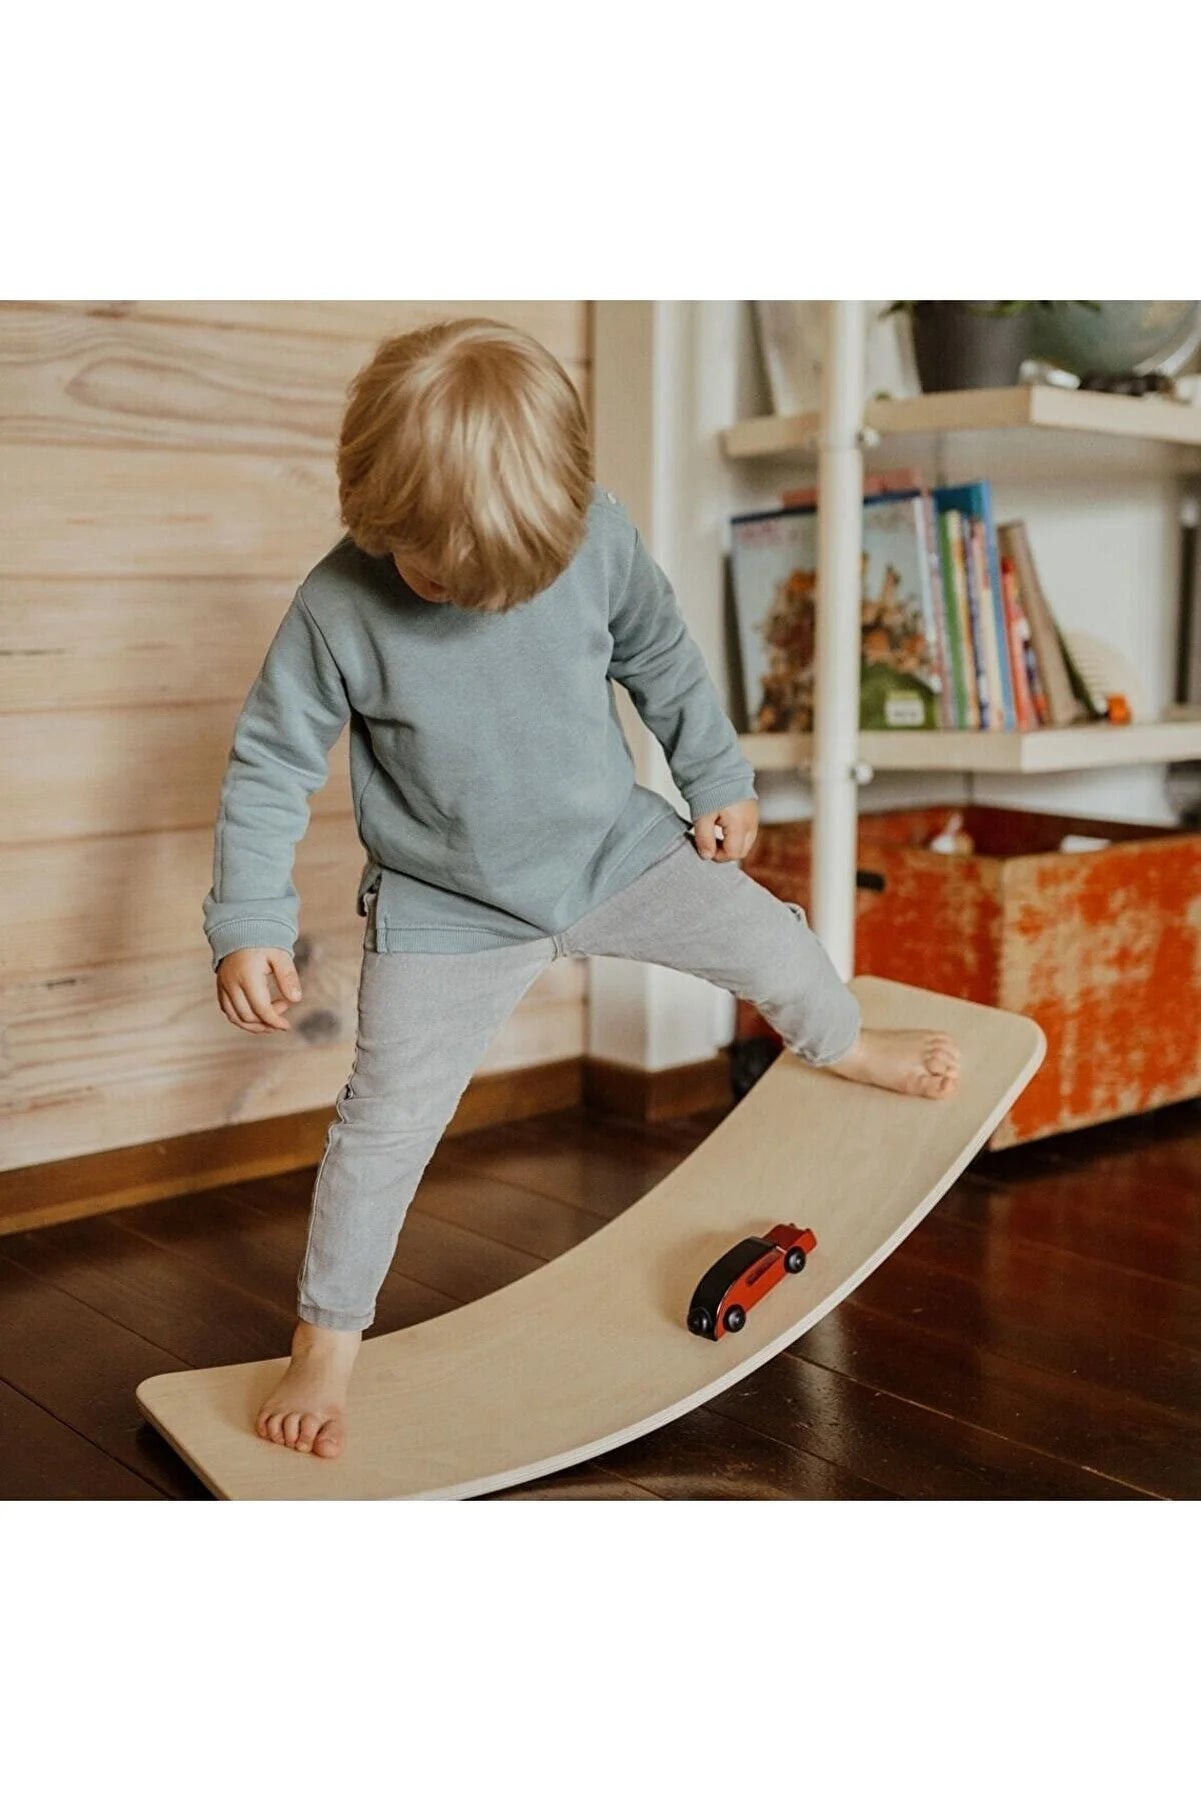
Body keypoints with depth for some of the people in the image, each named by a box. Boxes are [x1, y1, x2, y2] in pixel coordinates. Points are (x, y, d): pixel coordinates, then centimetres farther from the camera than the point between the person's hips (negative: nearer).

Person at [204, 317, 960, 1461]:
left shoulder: (598, 537, -18)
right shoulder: (334, 612, -25)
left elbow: (662, 660, 1)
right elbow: (269, 767, -15)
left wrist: (718, 781, 9)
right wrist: (247, 925, -20)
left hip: (618, 849, 3)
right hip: (447, 911, -3)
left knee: (771, 937, 13)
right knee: (384, 1122, -3)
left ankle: (842, 1045, 49)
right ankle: (326, 1338, 16)